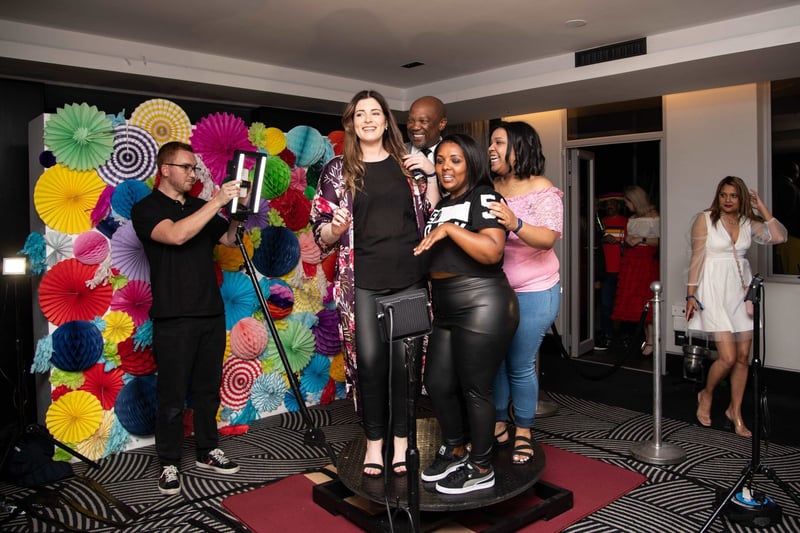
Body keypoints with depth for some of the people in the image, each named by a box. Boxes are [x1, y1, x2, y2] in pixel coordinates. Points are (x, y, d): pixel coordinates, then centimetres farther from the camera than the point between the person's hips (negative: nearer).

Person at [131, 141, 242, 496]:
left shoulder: (199, 208, 16)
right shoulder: (146, 209, -3)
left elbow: (230, 239, 14)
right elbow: (176, 235, -22)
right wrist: (217, 202, -24)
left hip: (211, 313, 6)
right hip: (174, 319, -6)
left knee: (208, 390, 13)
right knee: (172, 397, 1)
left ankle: (207, 451, 25)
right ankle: (169, 464, 14)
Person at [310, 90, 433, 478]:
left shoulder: (407, 165, 11)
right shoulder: (337, 170, 7)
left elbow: (431, 218, 11)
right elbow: (322, 234, 5)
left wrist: (431, 177, -1)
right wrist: (336, 228, -17)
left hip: (410, 278, 1)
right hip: (363, 282, -1)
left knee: (405, 358, 3)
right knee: (369, 359, 0)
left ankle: (401, 439, 19)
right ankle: (374, 441, 18)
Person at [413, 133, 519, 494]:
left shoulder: (483, 197, -7)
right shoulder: (441, 205, 18)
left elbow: (492, 251, -23)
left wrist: (449, 228, -21)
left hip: (481, 306, -8)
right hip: (447, 310, 9)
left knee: (474, 389, 1)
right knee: (437, 383, 13)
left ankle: (481, 469, 20)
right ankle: (454, 451, 35)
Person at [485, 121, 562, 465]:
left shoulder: (541, 190, -10)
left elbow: (548, 238, -24)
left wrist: (515, 223, -41)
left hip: (532, 294, -4)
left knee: (520, 365, 3)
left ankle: (523, 432, 23)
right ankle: (498, 424, 31)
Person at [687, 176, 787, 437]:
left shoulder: (749, 223, 8)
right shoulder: (705, 219, -3)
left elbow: (780, 237, -7)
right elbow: (697, 257, -5)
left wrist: (761, 206, -2)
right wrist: (691, 294, -8)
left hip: (741, 290, 5)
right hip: (715, 290, -5)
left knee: (743, 357, 7)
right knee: (728, 357, -10)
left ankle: (735, 411, 23)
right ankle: (706, 395, 18)